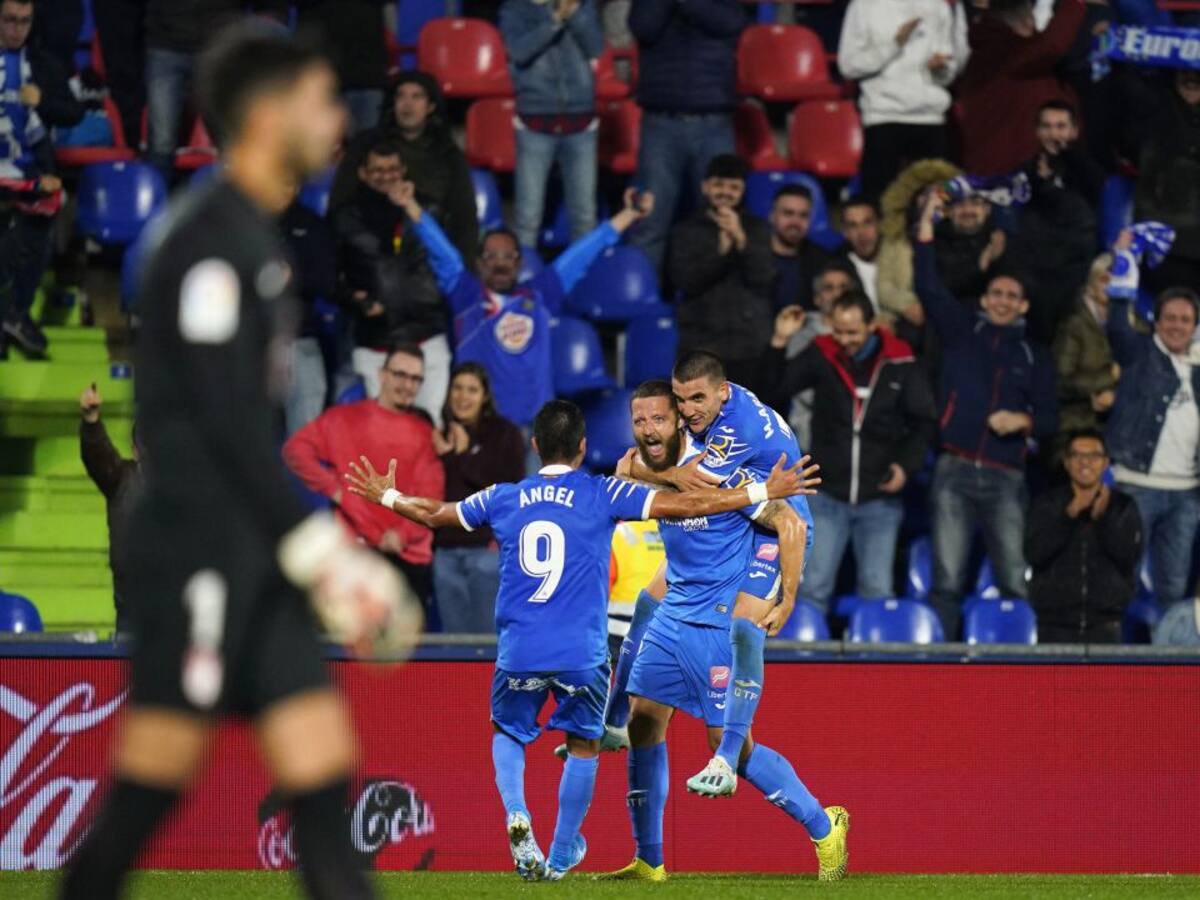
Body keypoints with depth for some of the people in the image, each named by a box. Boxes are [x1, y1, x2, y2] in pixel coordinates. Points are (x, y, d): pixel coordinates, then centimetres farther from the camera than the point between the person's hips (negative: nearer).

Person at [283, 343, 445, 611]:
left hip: (410, 556, 2)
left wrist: (404, 534, -15)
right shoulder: (345, 419, 6)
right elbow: (296, 449, 1)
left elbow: (430, 493, 1)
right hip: (356, 551, -2)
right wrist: (334, 489, -7)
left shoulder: (425, 432, 9)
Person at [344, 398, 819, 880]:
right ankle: (561, 857, 24)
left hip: (518, 653, 2)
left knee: (508, 735, 23)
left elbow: (434, 514, 23)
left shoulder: (503, 499, 7)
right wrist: (763, 493, 4)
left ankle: (516, 815, -4)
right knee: (583, 746, 19)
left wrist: (387, 497, 42)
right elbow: (687, 505, -3)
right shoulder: (603, 494, 0)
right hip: (582, 653, -2)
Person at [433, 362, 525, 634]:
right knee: (454, 637, 3)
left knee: (487, 632, -8)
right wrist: (445, 457, -3)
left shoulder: (505, 434, 4)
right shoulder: (441, 438, 15)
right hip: (445, 548, 4)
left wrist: (461, 458, -4)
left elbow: (513, 486, -7)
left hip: (488, 546, -4)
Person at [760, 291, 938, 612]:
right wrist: (777, 346, -17)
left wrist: (907, 464, -10)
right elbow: (777, 387, -4)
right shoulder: (822, 356, -3)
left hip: (880, 499, 0)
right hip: (828, 495, 0)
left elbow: (925, 422, 3)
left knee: (877, 591, 4)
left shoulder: (899, 365, -4)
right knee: (813, 587, 0)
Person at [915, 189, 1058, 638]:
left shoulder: (1033, 356, 16)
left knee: (1015, 582, -7)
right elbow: (929, 290, 2)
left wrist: (1023, 421, -7)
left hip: (1005, 478, 1)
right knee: (947, 579, -7)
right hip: (955, 470, -1)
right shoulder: (962, 332, 13)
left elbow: (1049, 418, 14)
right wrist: (925, 232, -6)